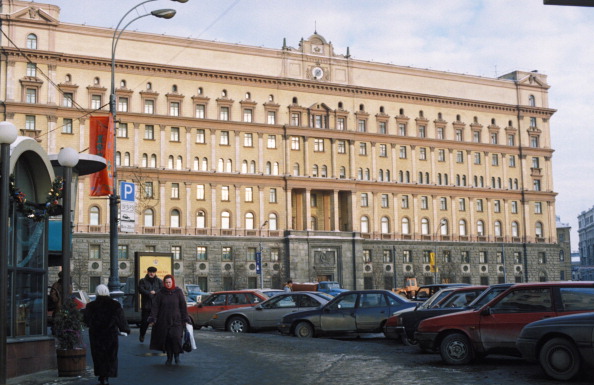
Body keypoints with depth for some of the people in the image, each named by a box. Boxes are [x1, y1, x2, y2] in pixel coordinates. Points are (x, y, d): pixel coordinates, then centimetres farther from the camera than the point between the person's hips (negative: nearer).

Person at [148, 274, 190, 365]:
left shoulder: (178, 292, 1)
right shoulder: (160, 293, 2)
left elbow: (183, 306, 2)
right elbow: (155, 306, -1)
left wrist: (185, 319, -1)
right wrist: (152, 318, -10)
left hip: (176, 320, -2)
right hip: (164, 320, 2)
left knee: (176, 337, -16)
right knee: (167, 339, 3)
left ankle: (177, 356, 4)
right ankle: (169, 358, 17)